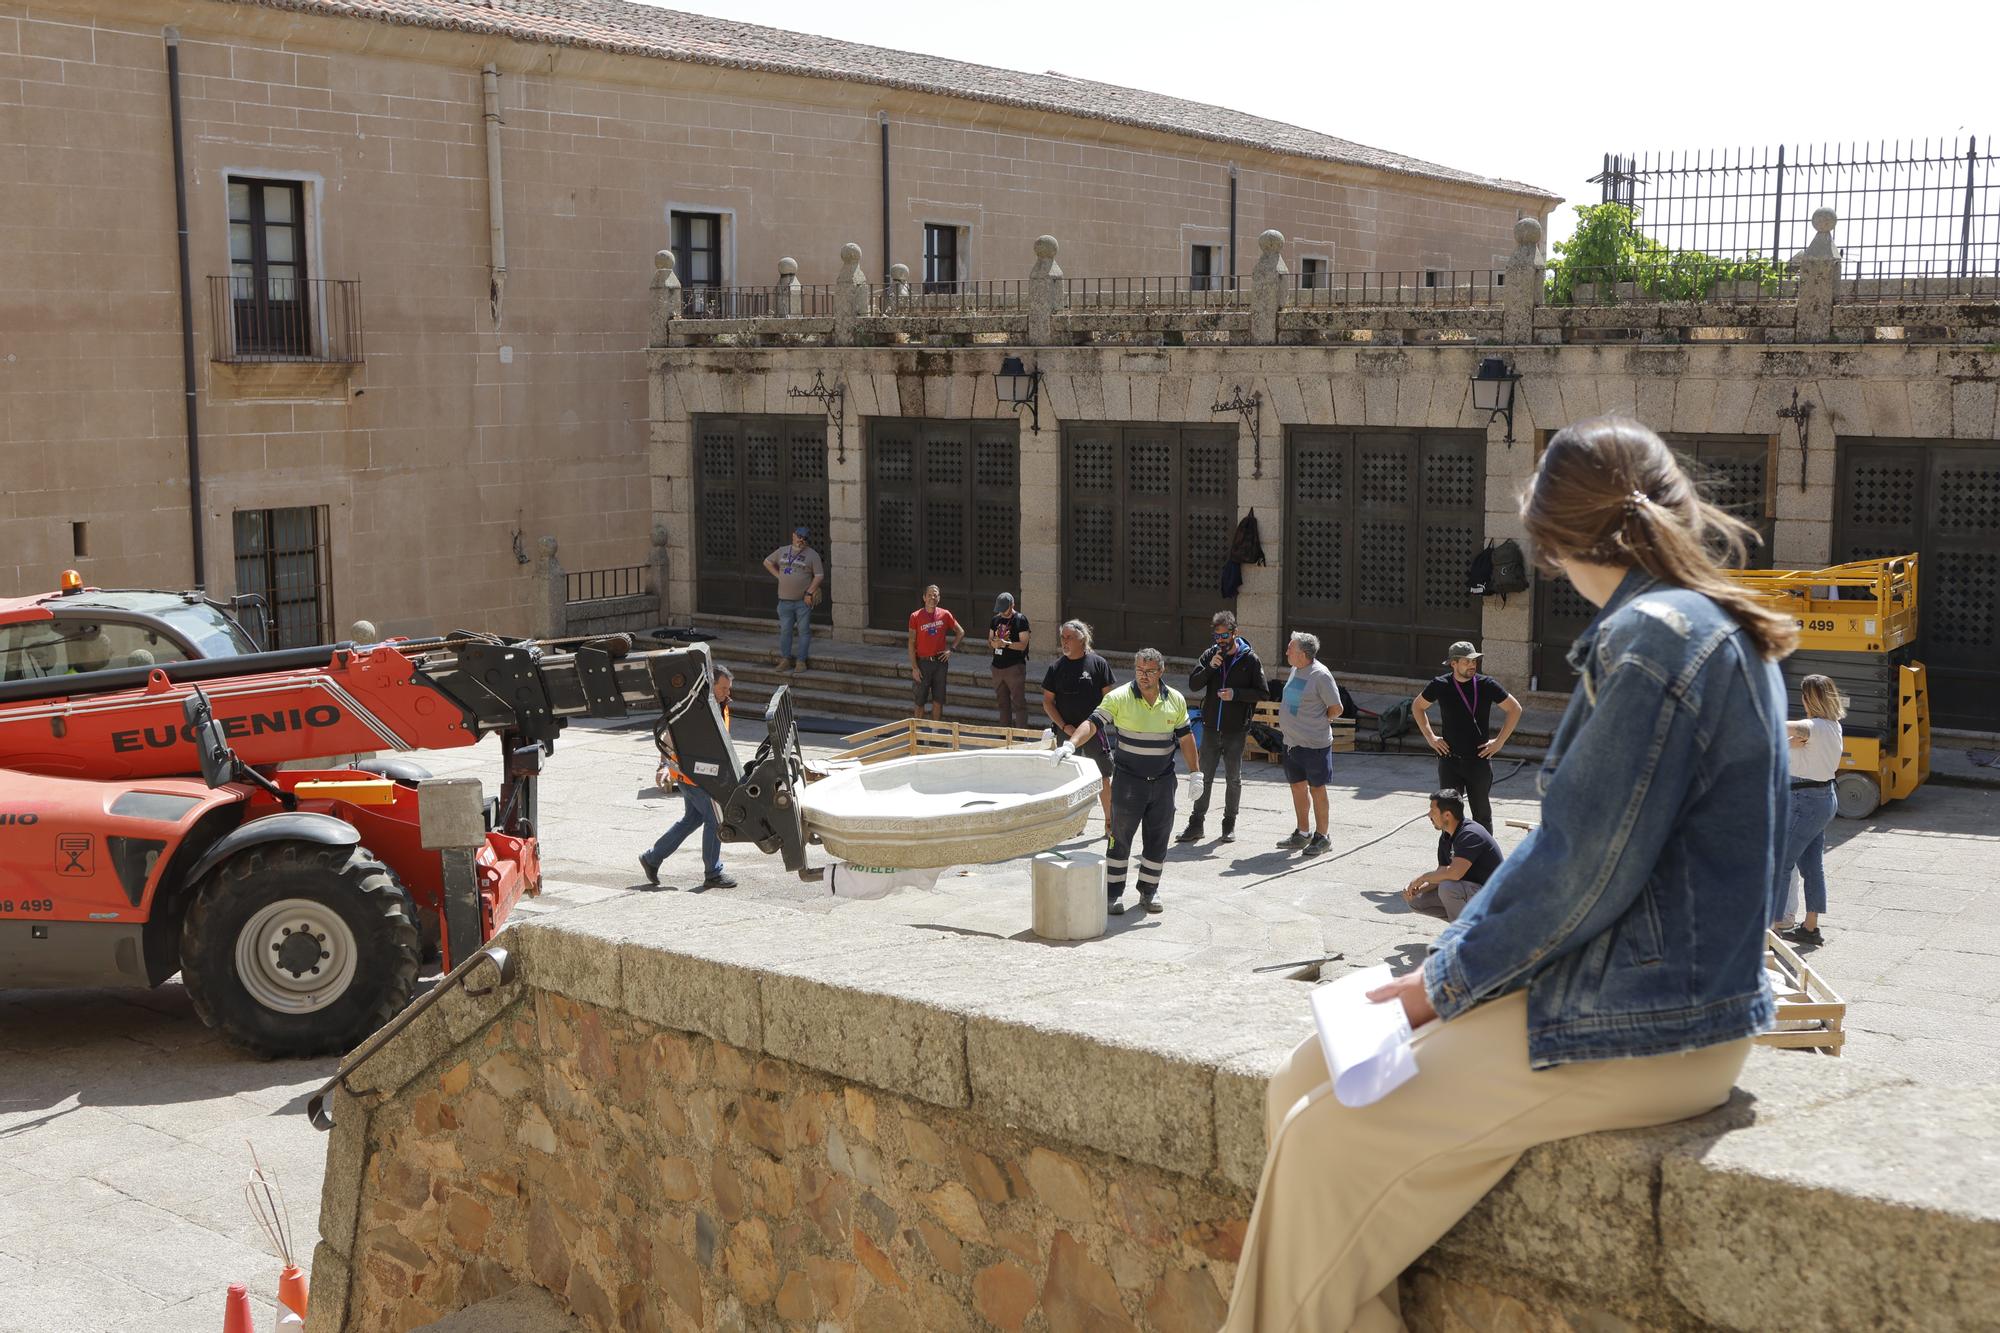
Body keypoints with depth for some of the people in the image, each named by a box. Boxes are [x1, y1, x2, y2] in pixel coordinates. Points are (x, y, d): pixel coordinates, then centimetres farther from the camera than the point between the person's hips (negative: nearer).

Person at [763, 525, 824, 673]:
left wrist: (809, 593, -12)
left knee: (803, 631, -1)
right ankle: (785, 659, 14)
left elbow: (819, 576, -5)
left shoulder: (812, 554, -1)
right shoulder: (782, 551, 10)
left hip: (803, 601, -3)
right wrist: (778, 576, 10)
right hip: (785, 600, 4)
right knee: (785, 630, 6)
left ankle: (801, 661, 4)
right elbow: (767, 562, 23)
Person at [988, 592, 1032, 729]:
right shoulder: (995, 619, 11)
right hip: (998, 666, 6)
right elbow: (989, 641, 15)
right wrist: (992, 643, -8)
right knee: (1003, 703, 12)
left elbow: (1023, 645, -13)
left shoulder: (1020, 620, -8)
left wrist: (1005, 644, -25)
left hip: (1015, 666, -6)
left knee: (1018, 703, -6)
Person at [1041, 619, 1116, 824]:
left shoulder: (1098, 664, -3)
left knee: (1103, 778, 2)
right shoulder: (1056, 667, 2)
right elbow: (1047, 702, 4)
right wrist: (1064, 726, -7)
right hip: (1066, 732, 2)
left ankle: (1109, 822, 15)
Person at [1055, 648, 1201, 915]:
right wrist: (1070, 744, -34)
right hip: (1128, 780, -3)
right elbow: (1092, 723, -18)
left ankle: (1149, 891, 22)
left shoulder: (1175, 700, 2)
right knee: (1121, 836, 1)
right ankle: (1114, 892, 10)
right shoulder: (1119, 698, -9)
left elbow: (1186, 738, 10)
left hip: (1163, 781, 3)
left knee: (1158, 838, 9)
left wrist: (1195, 774, 8)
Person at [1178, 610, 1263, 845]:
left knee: (1233, 779, 9)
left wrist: (1236, 693, -17)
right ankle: (1196, 824, 13)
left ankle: (1229, 825, 21)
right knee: (1204, 777, 7)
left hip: (1236, 730, -2)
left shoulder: (1250, 659, -5)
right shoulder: (1210, 654, 2)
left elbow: (1261, 693, -4)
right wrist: (1210, 667, -16)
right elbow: (1193, 685, -2)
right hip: (1211, 728, 2)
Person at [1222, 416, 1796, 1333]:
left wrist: (1444, 984, -7)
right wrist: (1455, 958, 9)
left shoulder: (1652, 635, -17)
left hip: (1642, 1031, -10)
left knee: (1330, 1147, -12)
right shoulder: (1719, 628, 16)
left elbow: (1583, 871, -20)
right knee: (1308, 1081, 4)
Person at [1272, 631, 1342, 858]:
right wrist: (1288, 723, 11)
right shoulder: (1296, 670, 8)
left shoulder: (1320, 675, -16)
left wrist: (1318, 723, -3)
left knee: (1316, 788, 1)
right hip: (1292, 741, 8)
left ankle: (1321, 837, 10)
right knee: (1297, 787, 14)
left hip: (1314, 744, -8)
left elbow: (1336, 709, -12)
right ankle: (1302, 834, 26)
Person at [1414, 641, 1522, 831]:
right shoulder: (1441, 685, -4)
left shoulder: (1486, 685, -6)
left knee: (1482, 815, 8)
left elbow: (1515, 709, 4)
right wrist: (1430, 737, 5)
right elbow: (1417, 706, 13)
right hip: (1449, 760, 0)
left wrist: (1499, 742, -1)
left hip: (1479, 760, 0)